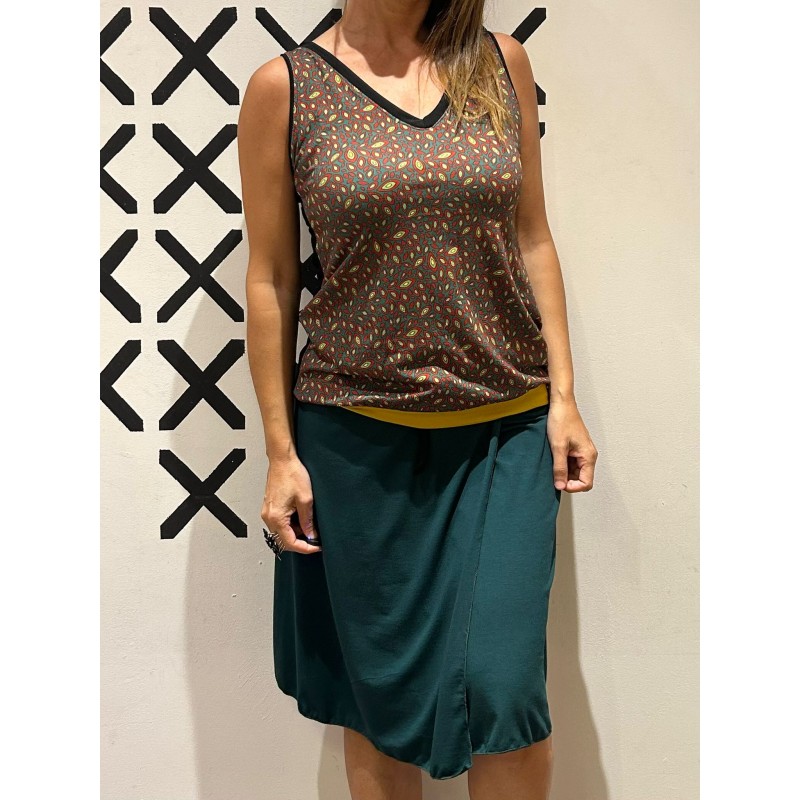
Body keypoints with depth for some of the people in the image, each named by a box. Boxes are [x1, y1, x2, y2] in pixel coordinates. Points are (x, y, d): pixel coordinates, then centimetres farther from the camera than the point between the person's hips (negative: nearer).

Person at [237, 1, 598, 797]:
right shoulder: (285, 86, -2)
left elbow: (533, 240, 8)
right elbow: (271, 281, -1)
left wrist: (563, 395, 2)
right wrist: (280, 450, -1)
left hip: (506, 430, 2)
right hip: (359, 435, -1)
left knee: (503, 687, 0)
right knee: (383, 688, 12)